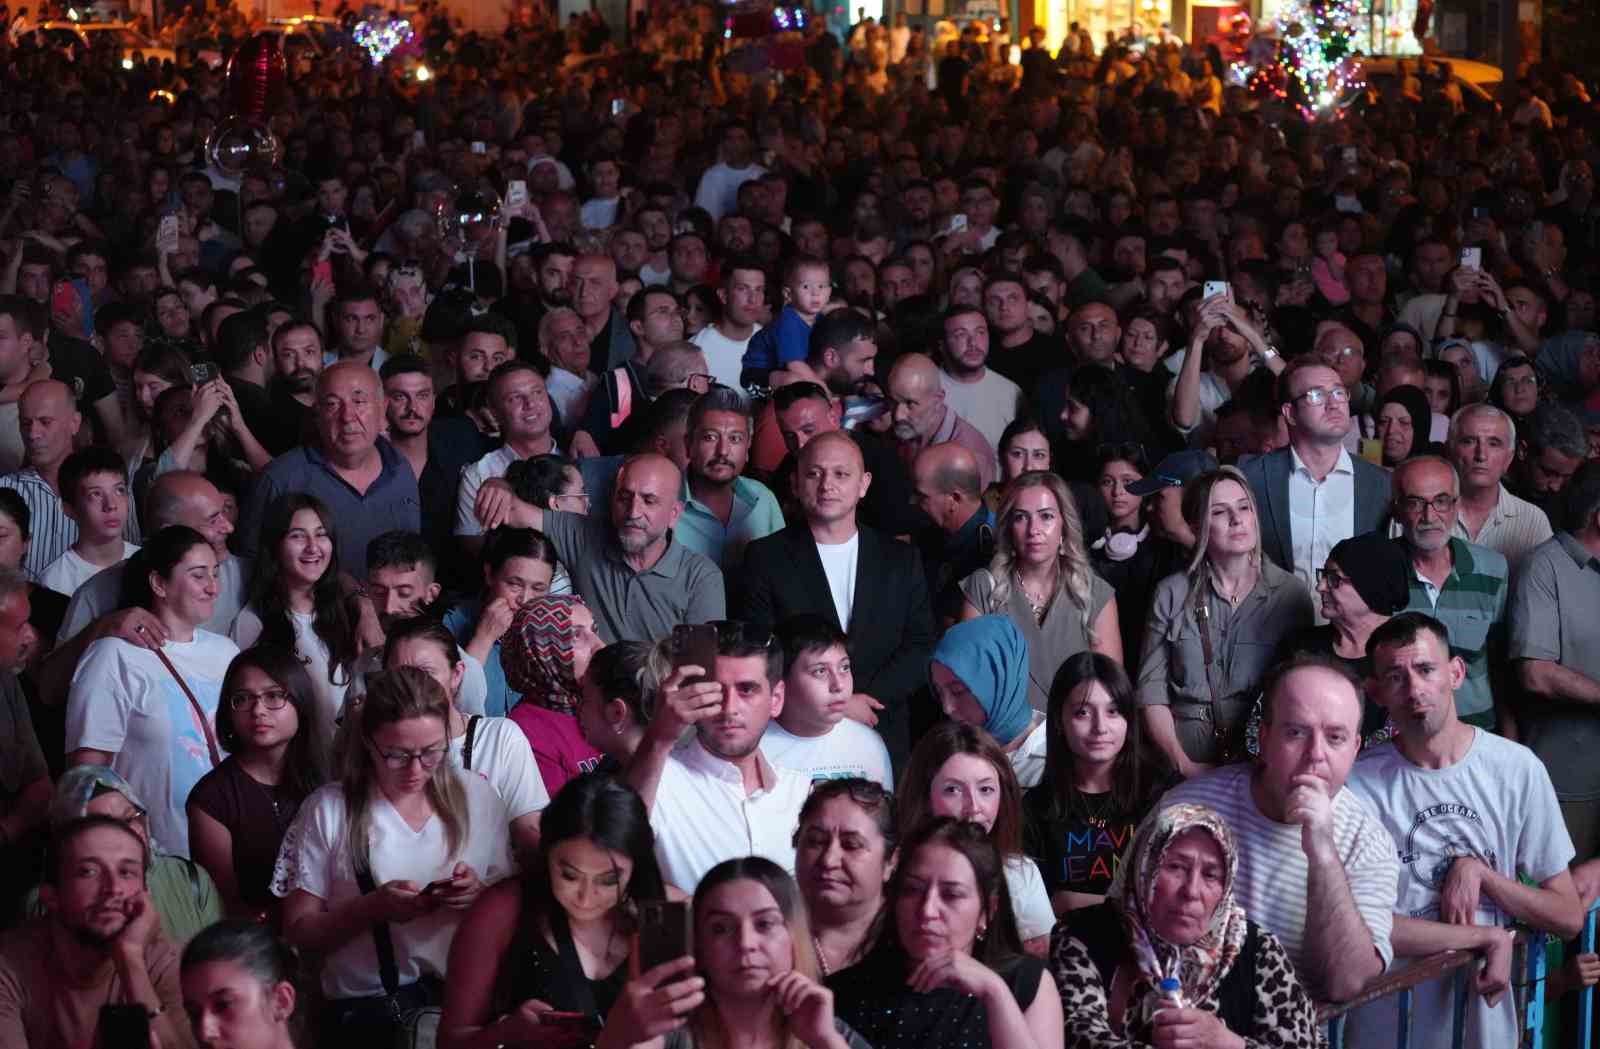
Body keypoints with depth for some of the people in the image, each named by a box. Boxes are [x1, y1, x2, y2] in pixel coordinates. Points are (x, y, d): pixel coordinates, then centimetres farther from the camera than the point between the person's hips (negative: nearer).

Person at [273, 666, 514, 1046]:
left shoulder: (478, 798, 9)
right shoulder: (328, 810, 2)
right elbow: (298, 931, 4)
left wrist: (481, 896, -6)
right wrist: (372, 908, -12)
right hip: (367, 1013, -3)